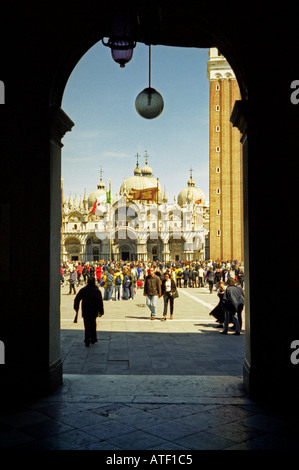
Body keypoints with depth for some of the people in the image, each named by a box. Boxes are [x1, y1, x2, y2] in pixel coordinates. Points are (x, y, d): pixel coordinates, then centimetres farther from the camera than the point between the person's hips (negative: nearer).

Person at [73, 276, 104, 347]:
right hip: (94, 312, 0)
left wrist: (76, 308, 17)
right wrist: (101, 312, -2)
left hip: (85, 312, 0)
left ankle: (87, 342, 1)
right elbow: (100, 302, -10)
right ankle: (93, 339, 25)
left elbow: (77, 299, 4)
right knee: (93, 326, 17)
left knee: (87, 326, 5)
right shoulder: (97, 291, -9)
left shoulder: (82, 290, -3)